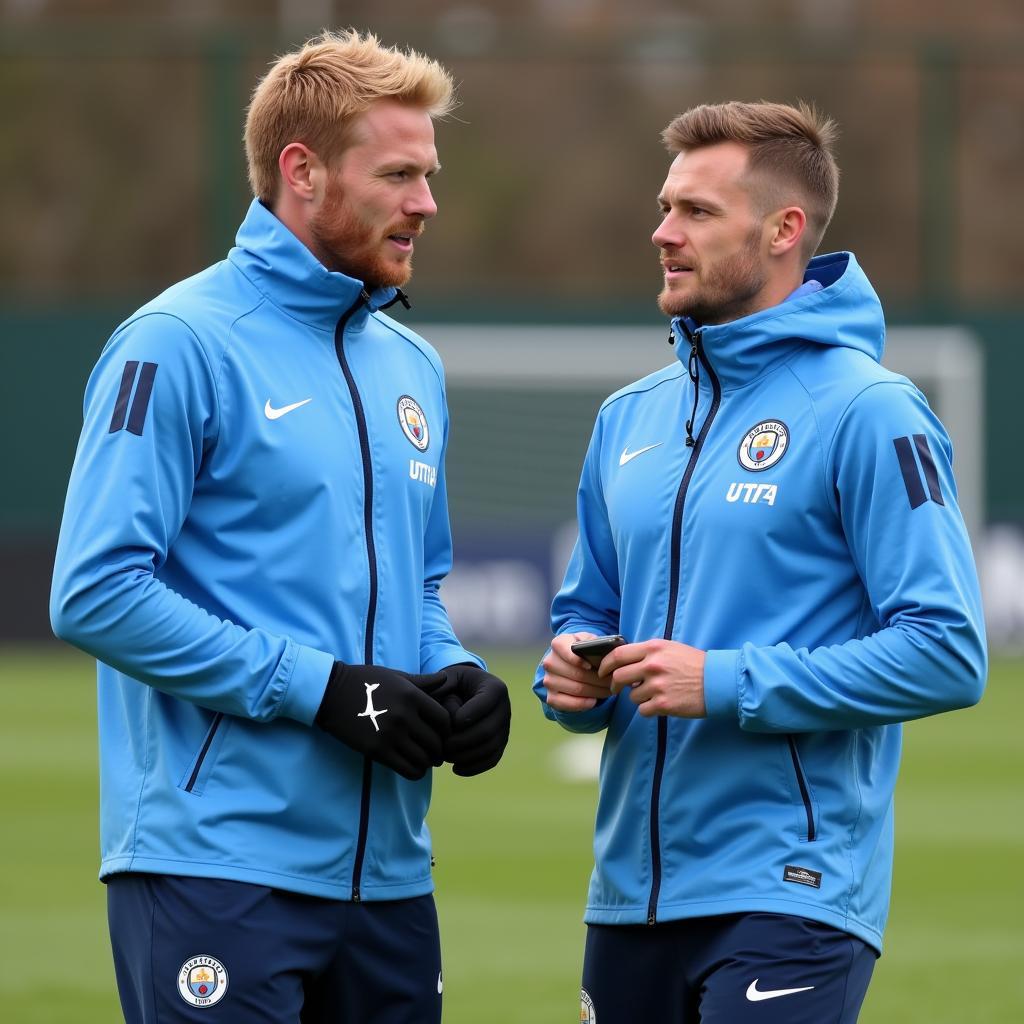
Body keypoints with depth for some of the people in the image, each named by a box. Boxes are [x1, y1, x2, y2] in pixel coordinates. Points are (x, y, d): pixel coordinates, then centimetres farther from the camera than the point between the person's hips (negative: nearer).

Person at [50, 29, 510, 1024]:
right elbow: (96, 594, -16)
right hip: (218, 864, -7)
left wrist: (457, 679, 2)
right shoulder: (181, 345, -9)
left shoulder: (411, 366, 16)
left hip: (387, 867, 7)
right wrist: (322, 688, -17)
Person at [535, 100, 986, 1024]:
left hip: (788, 897, -7)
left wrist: (727, 683, -18)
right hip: (630, 895, 7)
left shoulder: (864, 412, -9)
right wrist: (574, 680, -1)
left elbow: (947, 654, -15)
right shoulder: (632, 417, 14)